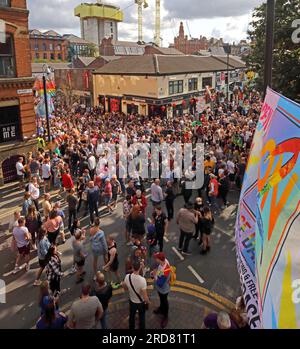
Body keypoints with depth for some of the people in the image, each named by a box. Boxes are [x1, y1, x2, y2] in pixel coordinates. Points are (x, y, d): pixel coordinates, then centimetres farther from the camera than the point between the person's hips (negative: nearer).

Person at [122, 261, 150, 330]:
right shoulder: (142, 280, -36)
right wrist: (148, 302, -9)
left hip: (132, 301, 4)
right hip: (141, 303, -3)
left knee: (132, 316, 29)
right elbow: (145, 297, -28)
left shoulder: (127, 277, -23)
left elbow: (126, 289, -4)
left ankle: (131, 328, 51)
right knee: (142, 318, 23)